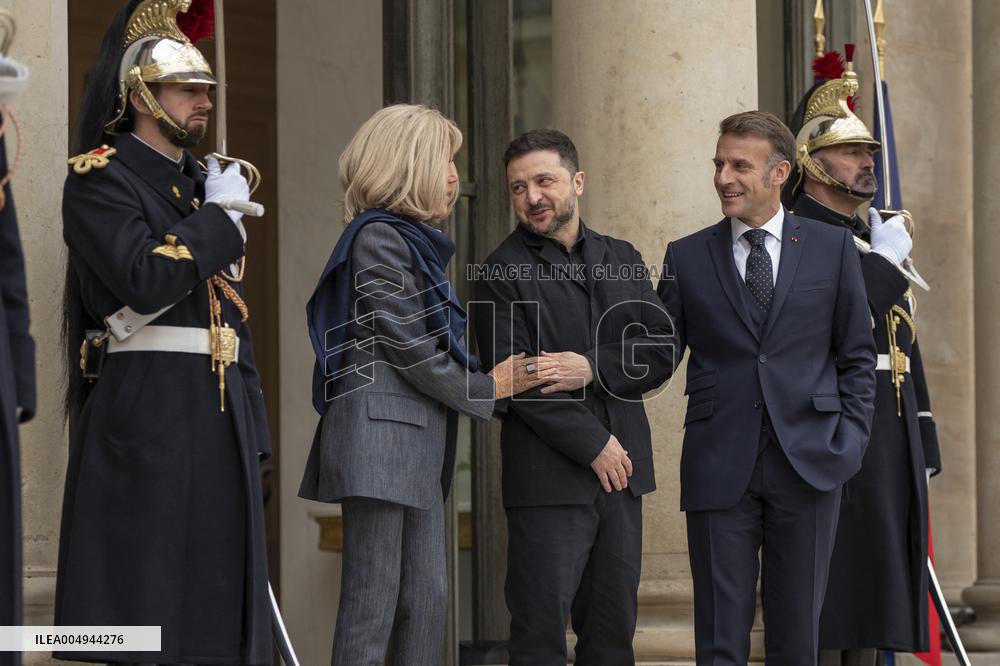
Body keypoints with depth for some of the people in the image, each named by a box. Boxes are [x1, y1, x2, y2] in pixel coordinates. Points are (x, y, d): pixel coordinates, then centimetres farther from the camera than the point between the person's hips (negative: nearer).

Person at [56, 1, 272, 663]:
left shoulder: (204, 184, 20)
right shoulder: (99, 178, -4)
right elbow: (145, 280, -20)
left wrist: (250, 430, 15)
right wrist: (218, 218, -8)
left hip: (220, 412, 8)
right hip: (146, 413, -8)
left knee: (211, 606, 5)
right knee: (144, 608, -8)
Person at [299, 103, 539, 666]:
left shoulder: (416, 243, 20)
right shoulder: (378, 239, -9)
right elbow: (407, 350, -12)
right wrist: (487, 388, -1)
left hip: (419, 443, 10)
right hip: (380, 433, -10)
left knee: (428, 599, 7)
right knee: (373, 601, -10)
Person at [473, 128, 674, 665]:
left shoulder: (623, 262, 15)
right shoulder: (501, 275, -2)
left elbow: (660, 356, 6)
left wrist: (593, 370, -12)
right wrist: (593, 445, -12)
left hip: (619, 473, 5)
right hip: (549, 478, -5)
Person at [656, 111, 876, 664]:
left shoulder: (832, 248, 6)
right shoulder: (687, 257, 7)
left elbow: (857, 355, 9)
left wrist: (850, 438, -1)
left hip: (808, 466, 0)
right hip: (720, 467, 0)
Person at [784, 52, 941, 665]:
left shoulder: (881, 238, 20)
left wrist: (924, 445, 17)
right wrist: (886, 260, -10)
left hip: (893, 442, 8)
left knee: (870, 602, 9)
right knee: (824, 606, -7)